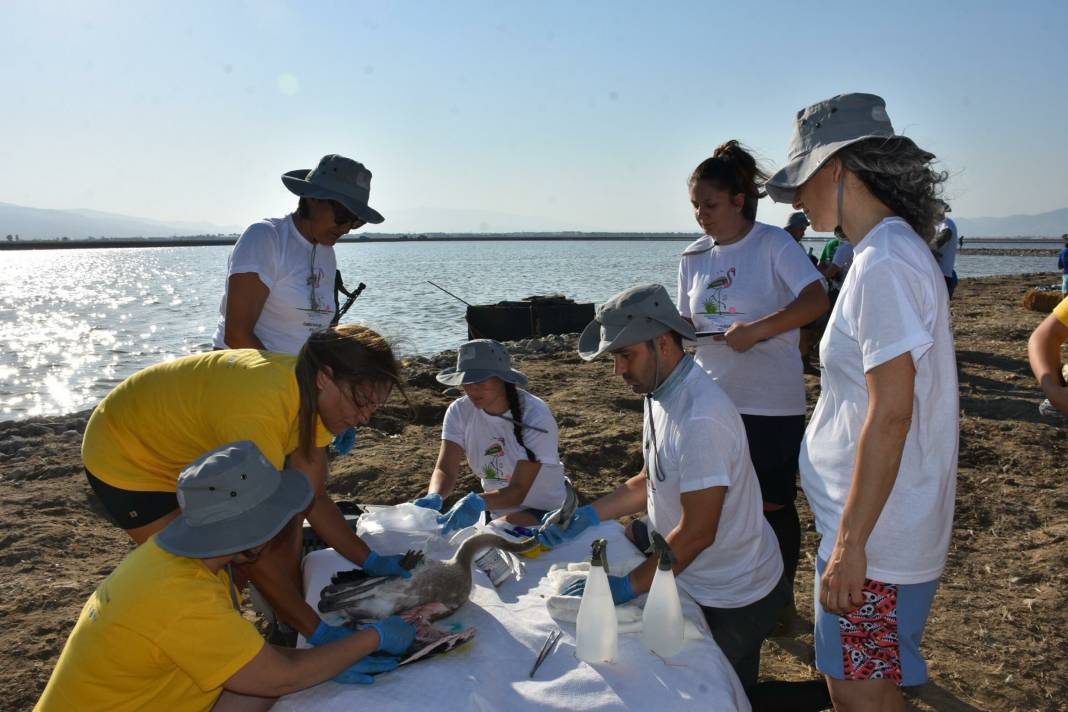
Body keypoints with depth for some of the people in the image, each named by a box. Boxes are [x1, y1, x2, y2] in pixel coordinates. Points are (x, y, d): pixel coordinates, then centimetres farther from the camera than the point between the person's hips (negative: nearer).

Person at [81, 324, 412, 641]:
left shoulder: (311, 392, -15)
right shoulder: (258, 412, -42)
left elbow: (314, 500, -7)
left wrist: (372, 562, -13)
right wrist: (319, 632, -35)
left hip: (186, 450, 8)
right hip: (127, 456, -8)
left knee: (284, 523, 0)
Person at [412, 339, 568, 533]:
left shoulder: (534, 415, -23)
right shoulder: (460, 411, -10)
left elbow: (518, 491, -27)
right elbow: (445, 469, -17)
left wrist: (478, 503, -47)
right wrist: (434, 497, -41)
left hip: (544, 511, -5)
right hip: (498, 512, 6)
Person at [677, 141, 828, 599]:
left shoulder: (773, 243, -9)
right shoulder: (694, 257, 7)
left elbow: (816, 300, -22)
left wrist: (757, 329, -31)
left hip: (770, 403, -5)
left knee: (773, 505, 7)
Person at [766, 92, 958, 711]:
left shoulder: (884, 265, -20)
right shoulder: (896, 251, 12)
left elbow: (890, 416, -24)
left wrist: (851, 543, -21)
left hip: (876, 536, -10)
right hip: (881, 524, 10)